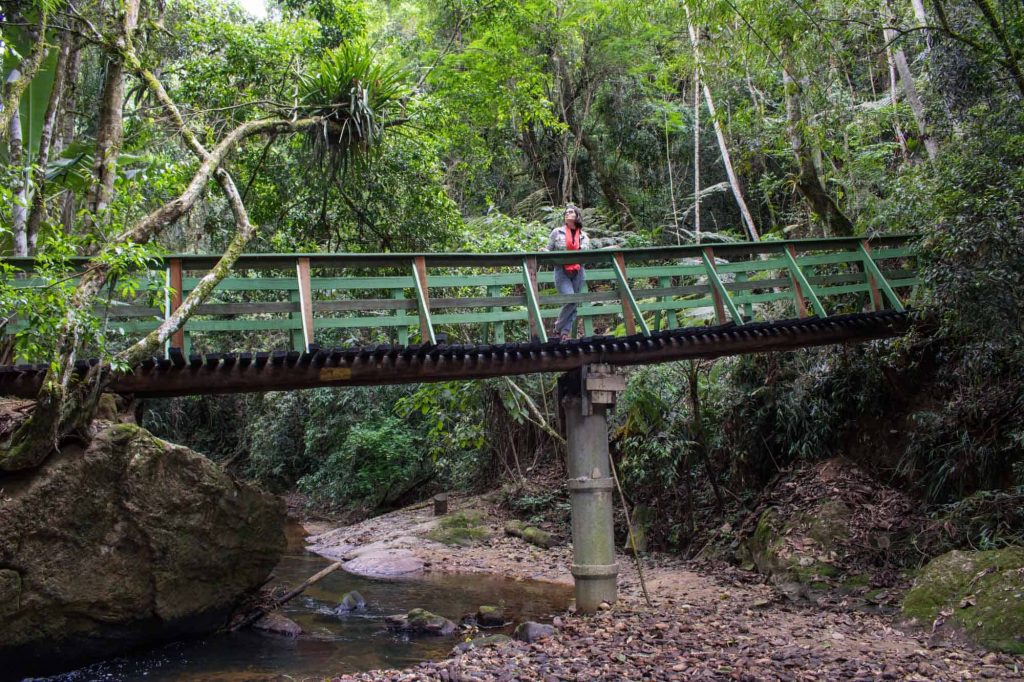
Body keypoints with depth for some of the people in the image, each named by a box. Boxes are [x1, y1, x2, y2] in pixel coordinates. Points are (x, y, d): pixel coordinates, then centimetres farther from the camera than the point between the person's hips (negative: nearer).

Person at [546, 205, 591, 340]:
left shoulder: (583, 236, 13)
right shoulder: (557, 232, 7)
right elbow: (548, 251, 9)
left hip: (578, 273, 3)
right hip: (561, 272, -3)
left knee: (574, 303, 1)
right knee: (570, 299, -18)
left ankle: (565, 333, 9)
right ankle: (558, 328, 2)